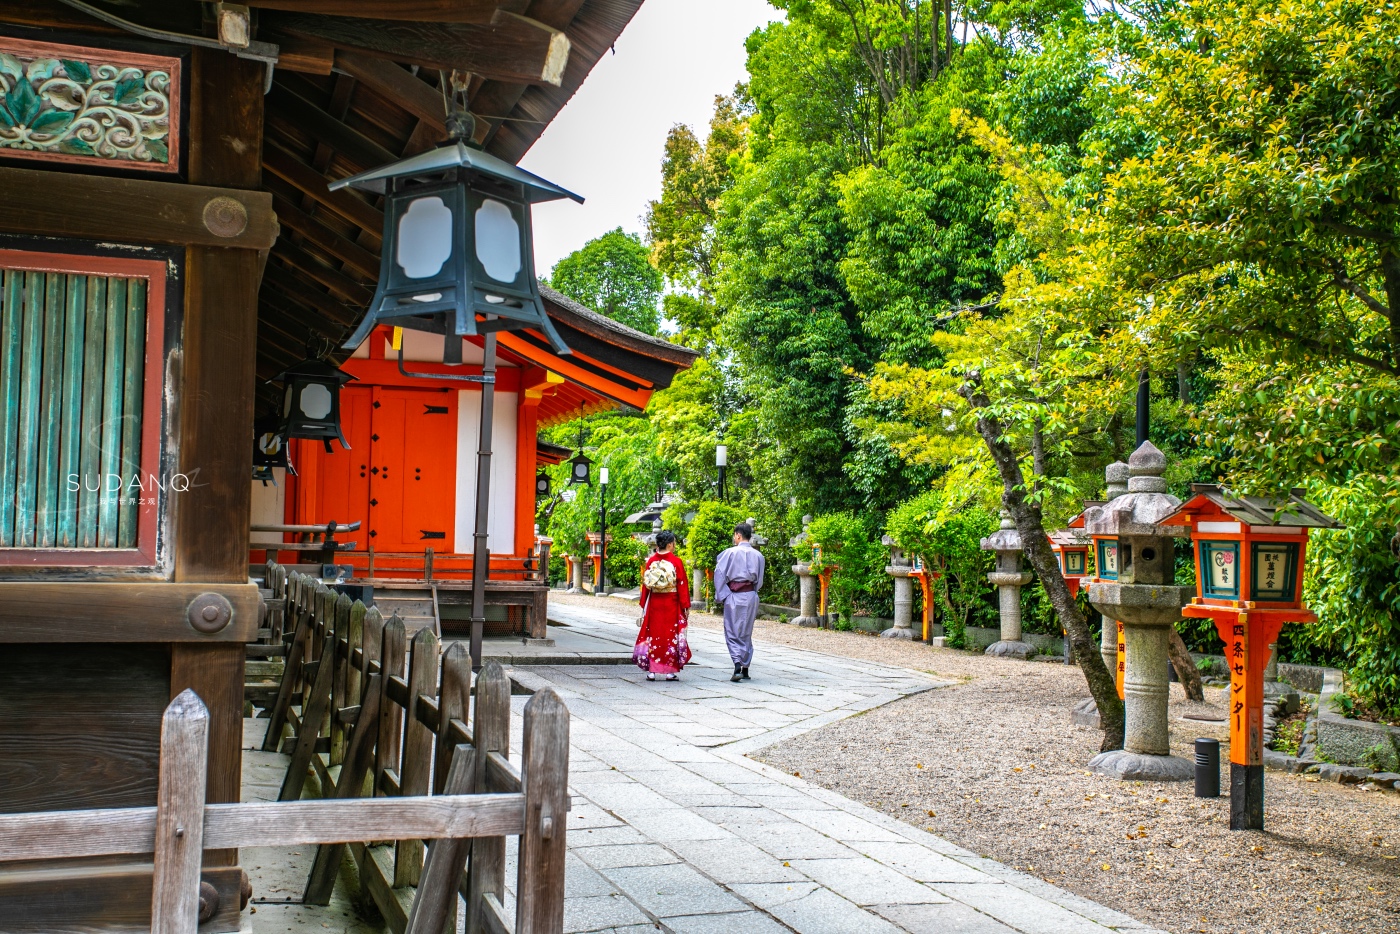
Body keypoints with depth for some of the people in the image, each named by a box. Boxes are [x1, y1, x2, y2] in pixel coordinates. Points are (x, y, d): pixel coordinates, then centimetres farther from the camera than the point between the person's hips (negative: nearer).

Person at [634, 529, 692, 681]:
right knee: (671, 635, 5)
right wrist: (686, 606, -1)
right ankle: (670, 671, 5)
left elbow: (645, 584, 4)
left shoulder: (651, 561, 1)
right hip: (672, 604, -3)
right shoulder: (676, 562, -8)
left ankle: (651, 671, 8)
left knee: (653, 634, 8)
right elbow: (682, 585, -8)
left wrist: (644, 605, 12)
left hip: (654, 604, 3)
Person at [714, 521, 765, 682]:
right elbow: (760, 580, 10)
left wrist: (720, 597, -2)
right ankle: (745, 669, 19)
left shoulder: (730, 552, -8)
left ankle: (737, 666, -17)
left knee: (732, 633, 1)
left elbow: (719, 574, -8)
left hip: (733, 596, -4)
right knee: (746, 633, 14)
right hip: (751, 596, 4)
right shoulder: (758, 555, 4)